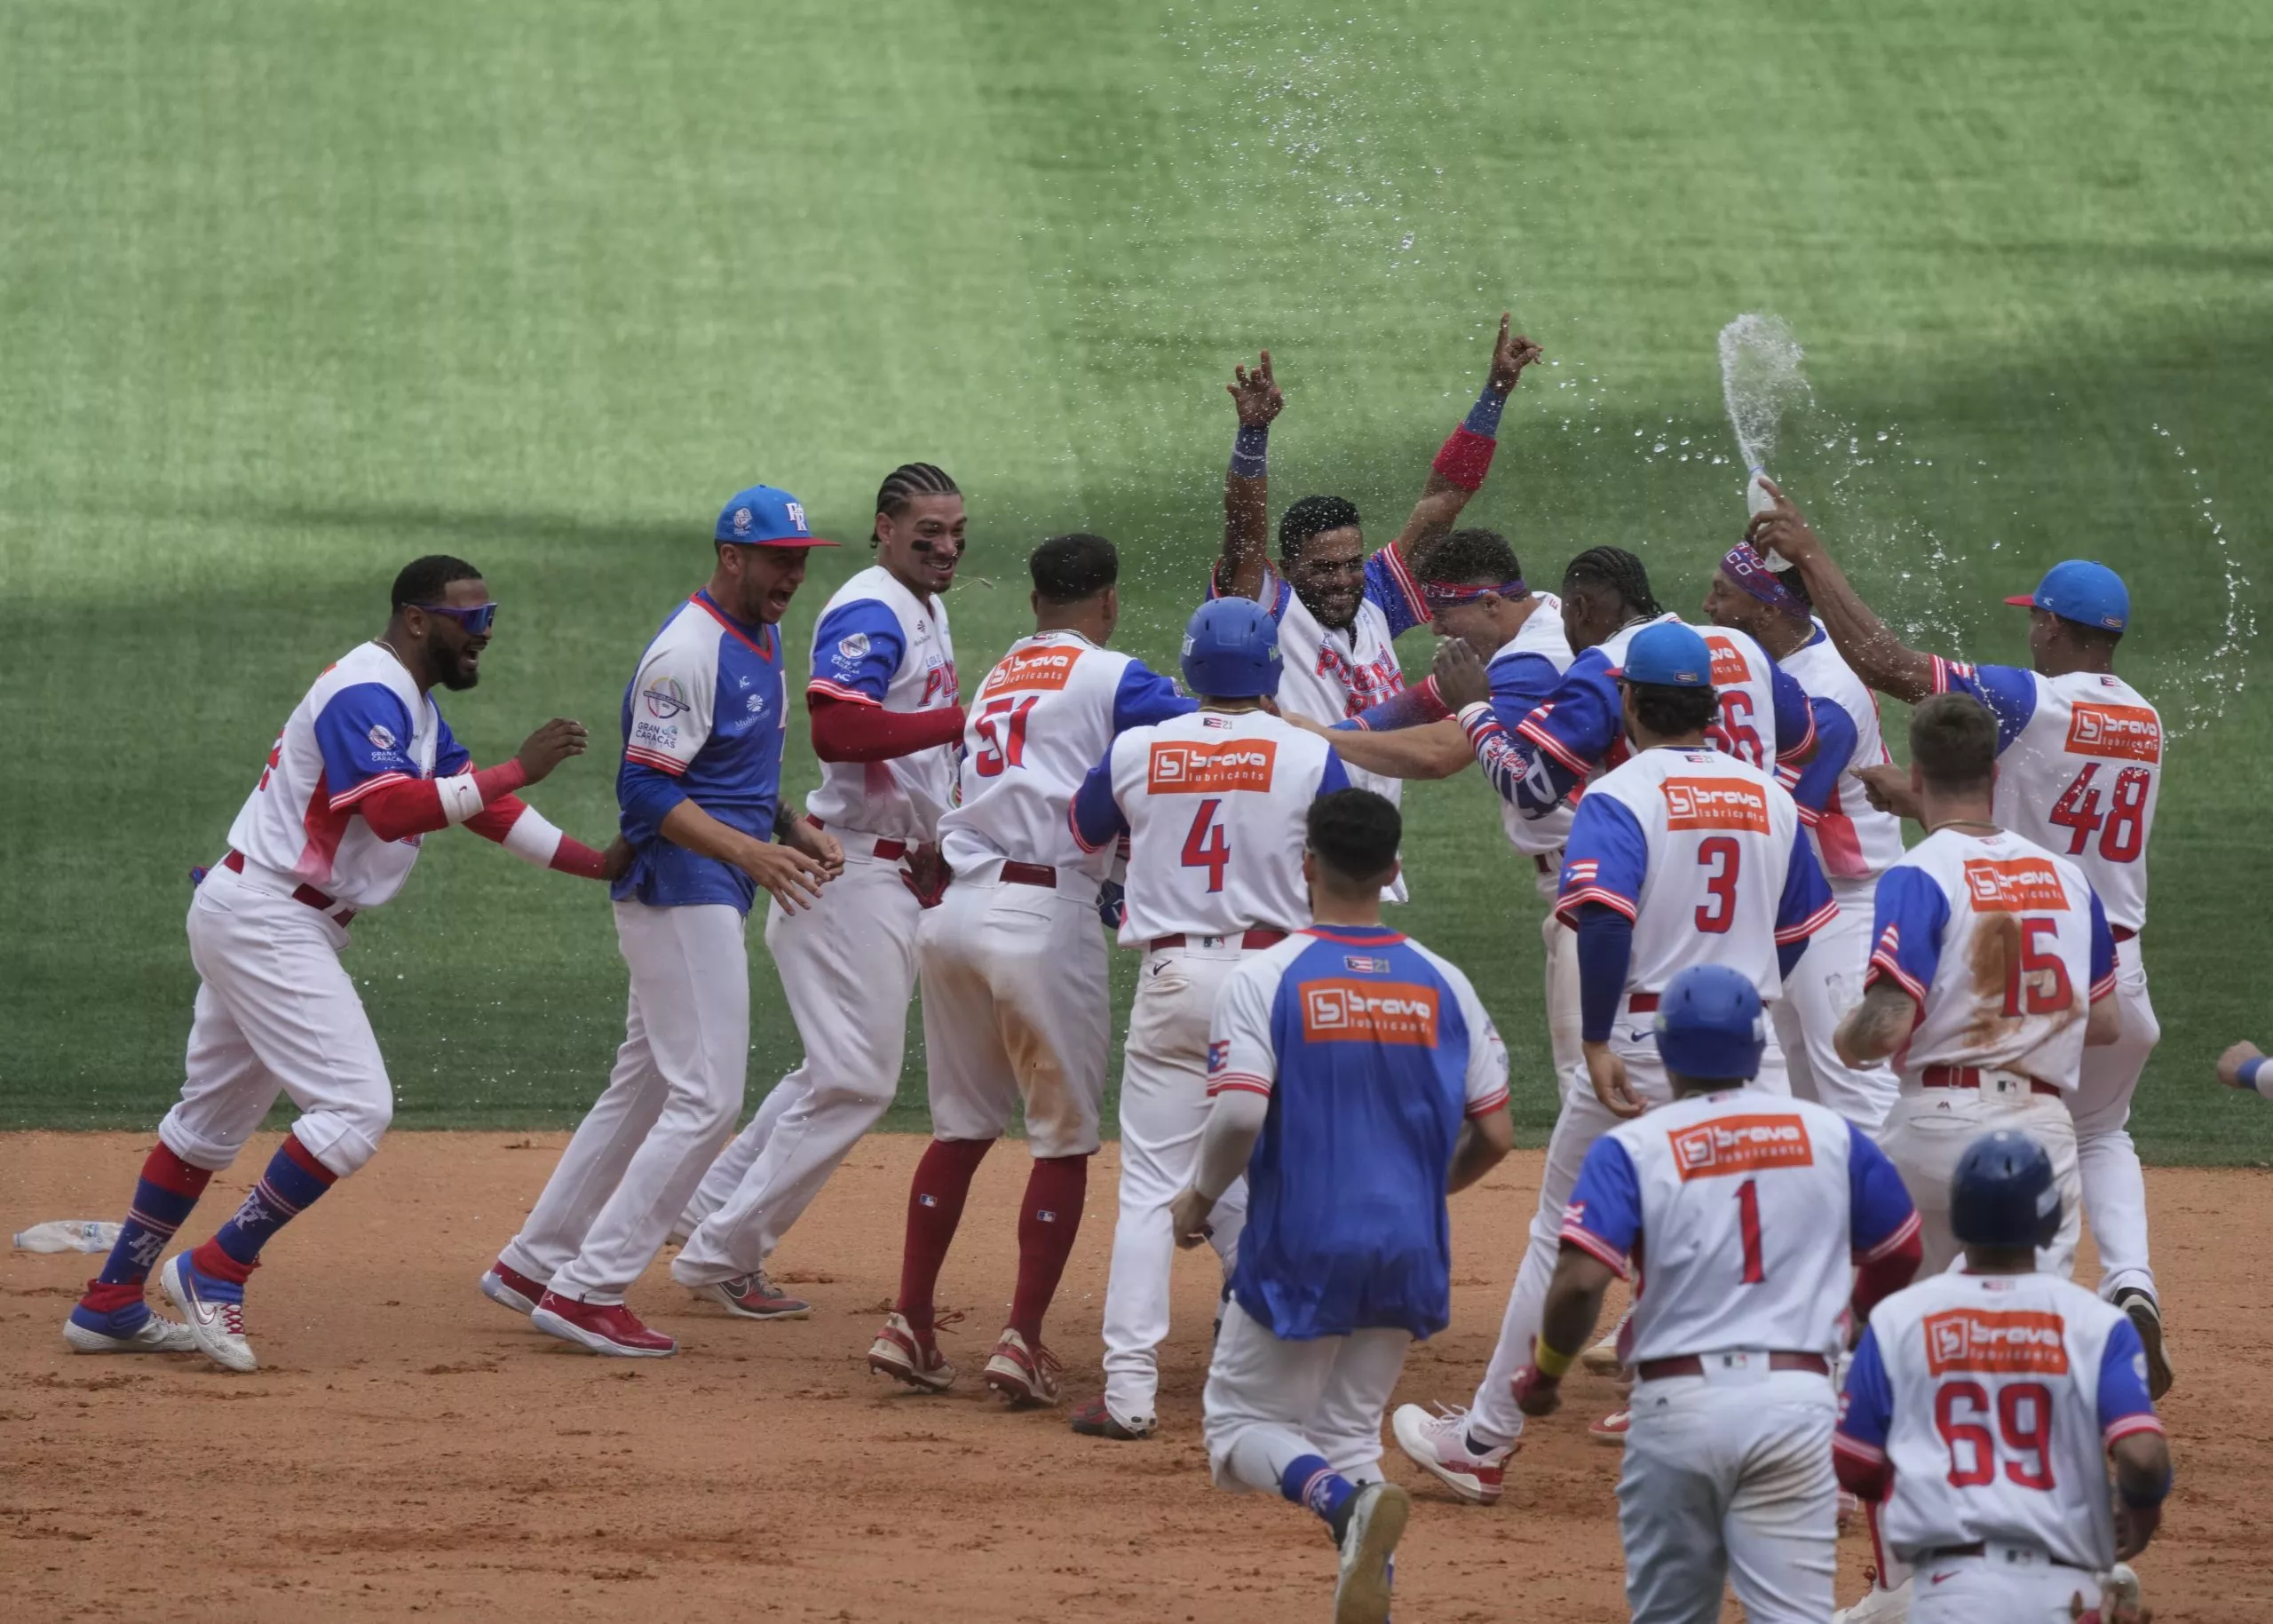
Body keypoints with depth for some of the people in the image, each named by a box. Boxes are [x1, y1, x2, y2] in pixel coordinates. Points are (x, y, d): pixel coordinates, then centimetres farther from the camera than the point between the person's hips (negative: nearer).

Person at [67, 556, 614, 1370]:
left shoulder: (412, 705, 17)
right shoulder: (367, 695, -17)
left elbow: (480, 805, 18)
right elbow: (393, 809, -31)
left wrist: (596, 862, 9)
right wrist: (517, 771, -30)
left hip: (245, 919, 11)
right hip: (265, 922, -11)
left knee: (213, 1117, 16)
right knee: (356, 1107, -14)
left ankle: (109, 1306, 21)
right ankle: (216, 1271, -8)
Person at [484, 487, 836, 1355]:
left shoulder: (762, 637, 14)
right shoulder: (688, 651, -17)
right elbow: (646, 791, -21)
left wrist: (796, 830, 8)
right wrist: (748, 850, -29)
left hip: (715, 895, 10)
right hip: (679, 891, -10)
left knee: (644, 1087, 15)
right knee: (706, 1097, -11)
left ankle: (532, 1264, 24)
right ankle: (590, 1290, -9)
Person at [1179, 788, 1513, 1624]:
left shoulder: (1264, 979, -8)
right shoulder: (1442, 985, 3)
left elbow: (1239, 1116, -20)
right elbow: (1495, 1134, 3)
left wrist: (1198, 1197, -1)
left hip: (1299, 1253, -4)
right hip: (1407, 1256, 4)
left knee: (1242, 1429, 9)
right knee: (1349, 1427, 17)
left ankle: (1349, 1498, -23)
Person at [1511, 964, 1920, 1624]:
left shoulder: (1632, 1148, -2)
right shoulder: (1829, 1135, 7)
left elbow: (1580, 1281, -13)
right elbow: (1900, 1253, 20)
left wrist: (1544, 1372, 5)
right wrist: (1854, 1315, 40)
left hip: (1677, 1401, -1)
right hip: (1795, 1398, 1)